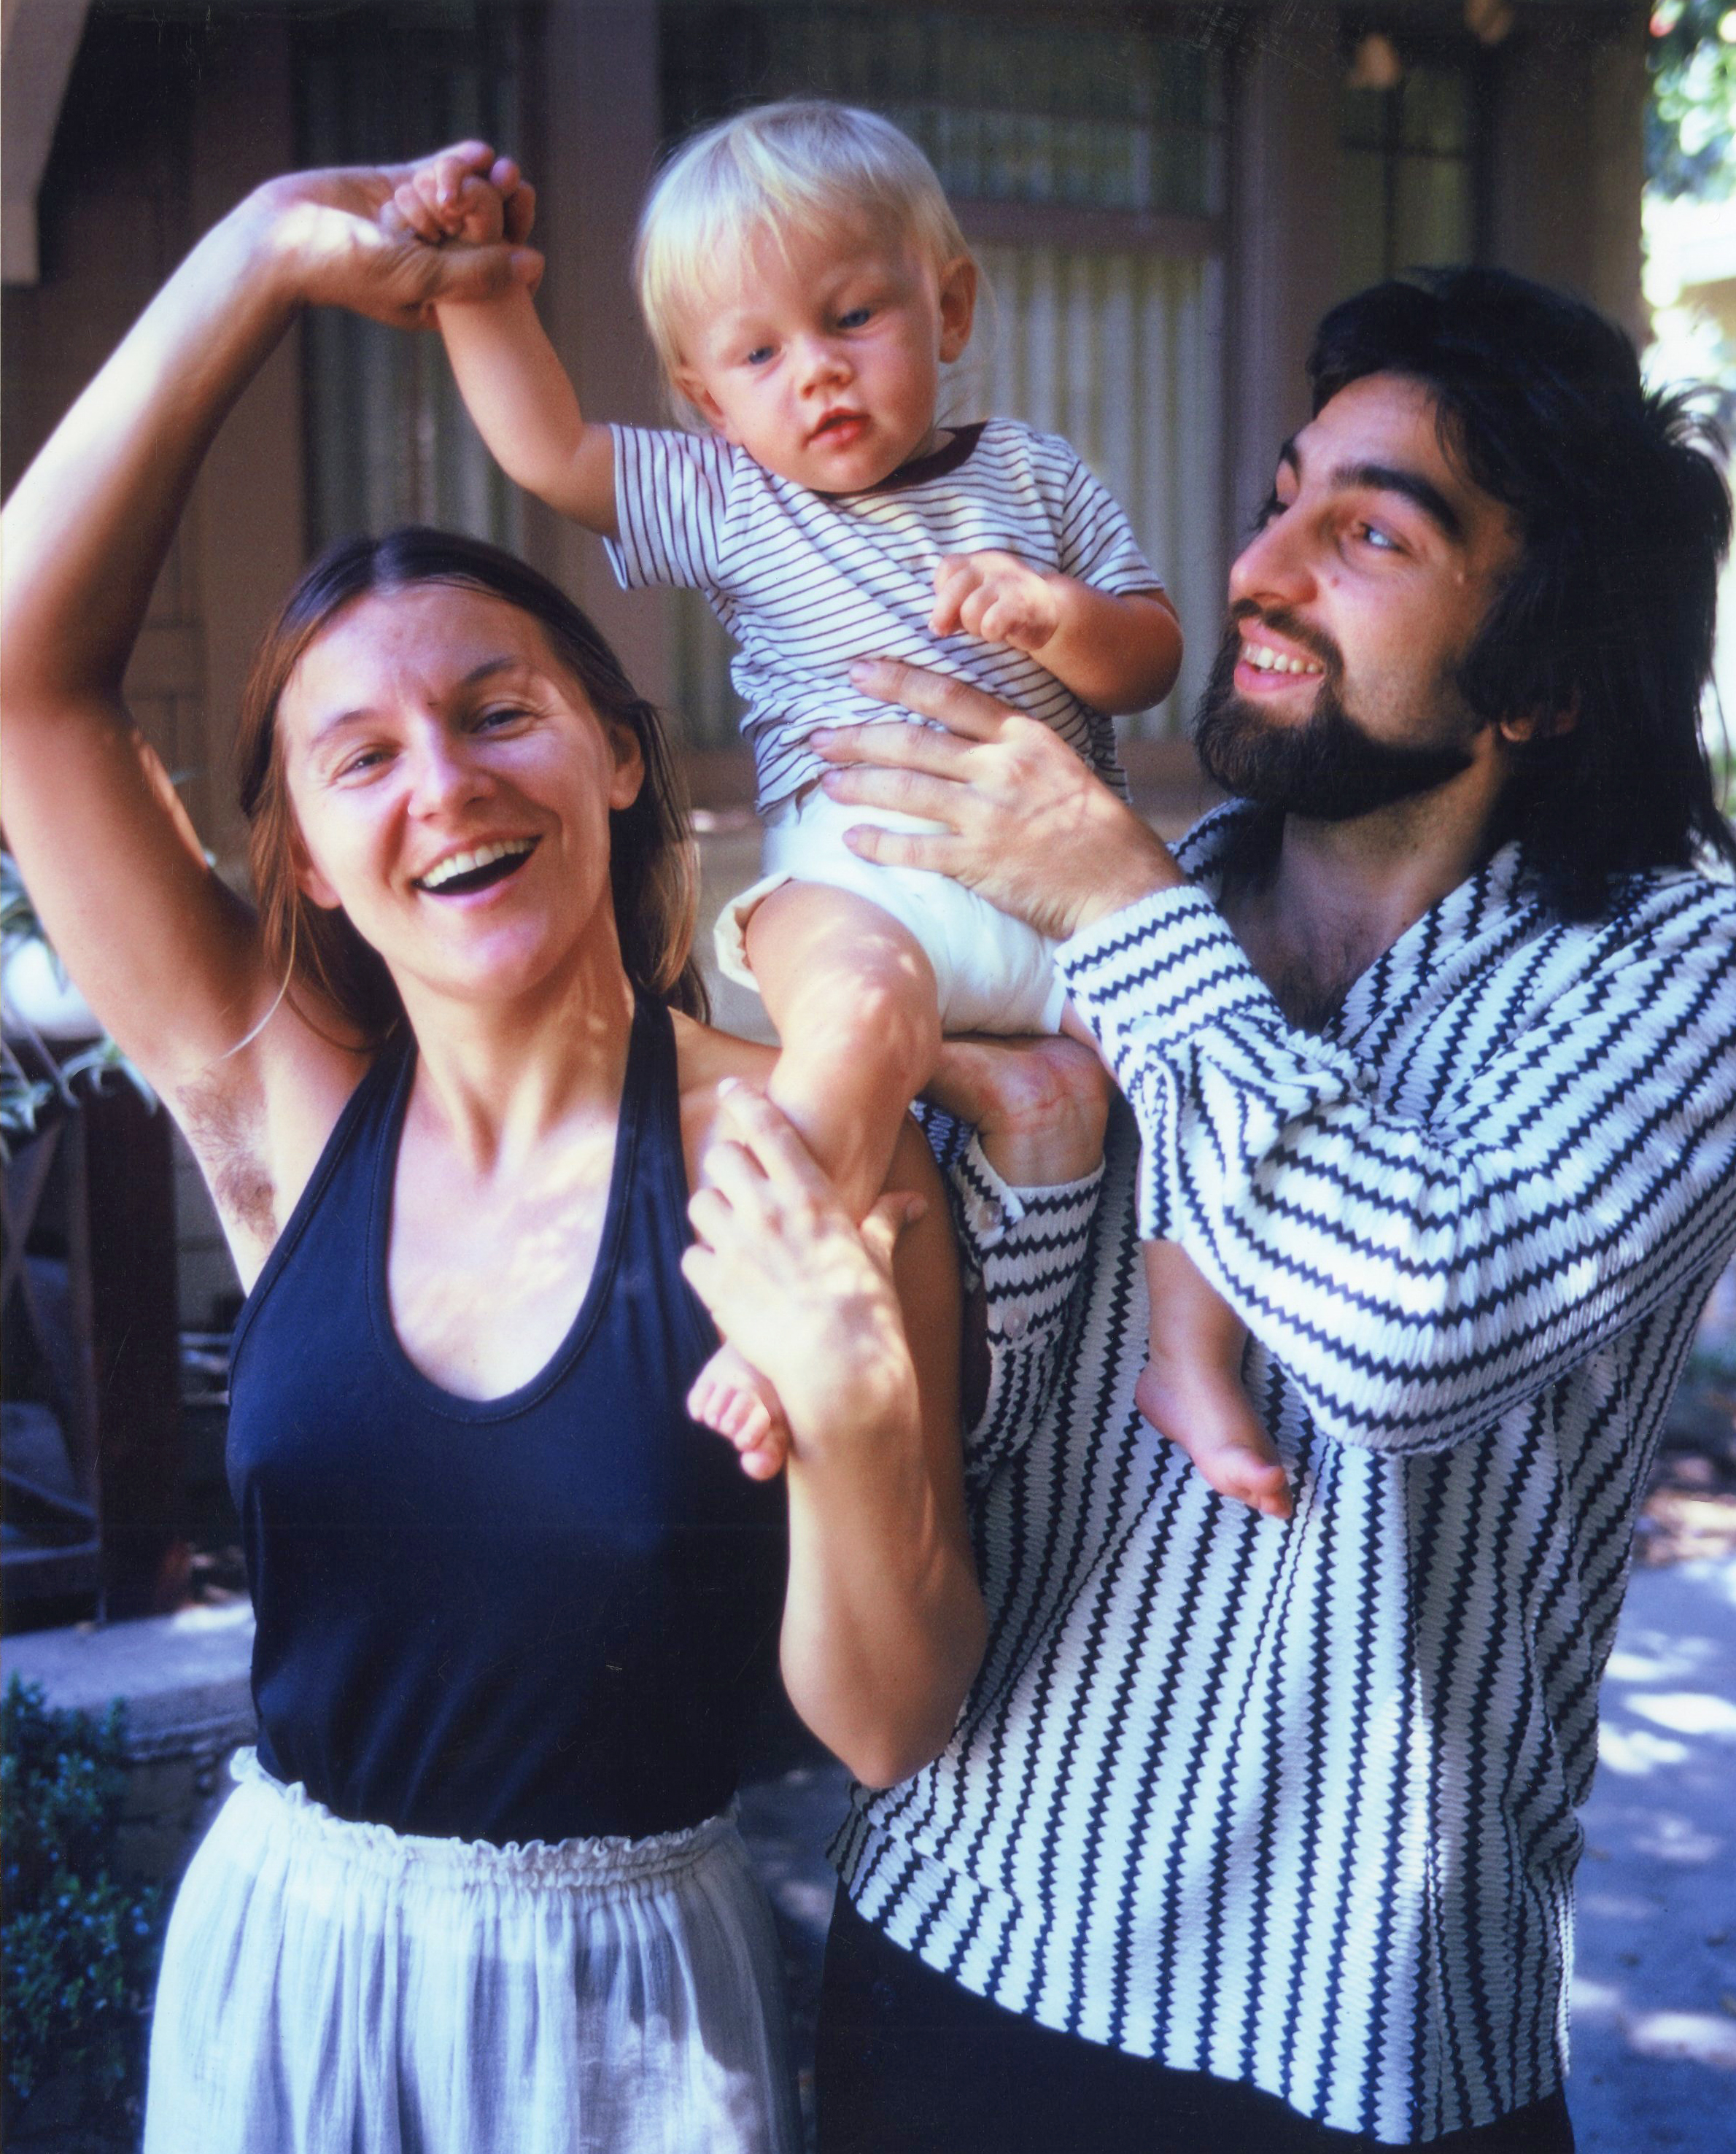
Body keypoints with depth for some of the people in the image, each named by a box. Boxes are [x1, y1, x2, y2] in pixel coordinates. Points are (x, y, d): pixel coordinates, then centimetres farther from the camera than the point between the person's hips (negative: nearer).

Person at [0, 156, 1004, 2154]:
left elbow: (889, 1731, -13)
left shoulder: (796, 1163, -16)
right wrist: (265, 254, -11)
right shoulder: (285, 1111, -7)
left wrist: (857, 1428, -32)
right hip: (274, 1960, 3)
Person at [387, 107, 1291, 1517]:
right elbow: (547, 444, 9)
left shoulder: (1032, 476, 19)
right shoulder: (727, 504, 16)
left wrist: (1069, 620, -9)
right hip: (854, 876, -2)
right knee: (863, 1002, -37)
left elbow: (1153, 661, 13)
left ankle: (1192, 1359, -9)